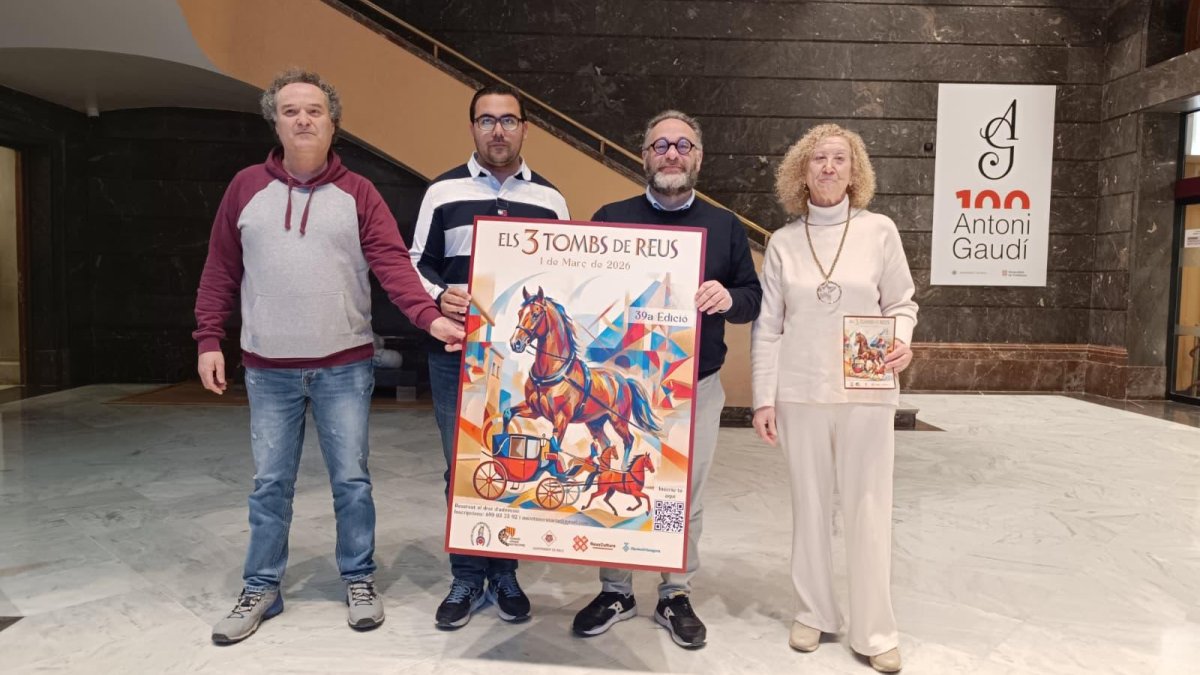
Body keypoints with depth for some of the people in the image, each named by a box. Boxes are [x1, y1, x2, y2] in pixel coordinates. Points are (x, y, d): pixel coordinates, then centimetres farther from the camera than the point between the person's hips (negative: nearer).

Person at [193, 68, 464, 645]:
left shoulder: (357, 193, 0)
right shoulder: (246, 187, 5)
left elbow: (393, 263, -11)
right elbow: (221, 271, 8)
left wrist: (430, 317, -26)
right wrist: (209, 340, 2)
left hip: (344, 367, -1)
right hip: (268, 369, 2)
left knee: (351, 479, 6)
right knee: (270, 484, 10)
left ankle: (359, 580, 22)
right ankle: (261, 589, 25)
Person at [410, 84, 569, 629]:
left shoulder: (549, 199, 9)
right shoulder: (443, 191, 5)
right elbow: (418, 264, 6)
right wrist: (439, 298, -15)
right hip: (457, 355, -1)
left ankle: (504, 575, 24)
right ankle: (467, 579, 20)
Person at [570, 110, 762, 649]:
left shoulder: (725, 226, 6)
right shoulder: (610, 218, 4)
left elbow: (754, 296, 6)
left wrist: (728, 298, -16)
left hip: (696, 386, 1)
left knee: (685, 497, 10)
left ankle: (676, 595, 29)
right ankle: (615, 591, 29)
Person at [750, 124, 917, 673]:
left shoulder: (879, 231, 1)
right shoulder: (784, 242, 3)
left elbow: (902, 302, 7)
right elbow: (767, 327, 4)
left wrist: (902, 339, -15)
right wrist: (763, 397, 0)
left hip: (867, 392, -1)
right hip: (800, 393, 1)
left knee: (868, 508, 3)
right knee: (810, 504, 10)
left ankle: (875, 630, 16)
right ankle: (816, 612, 26)